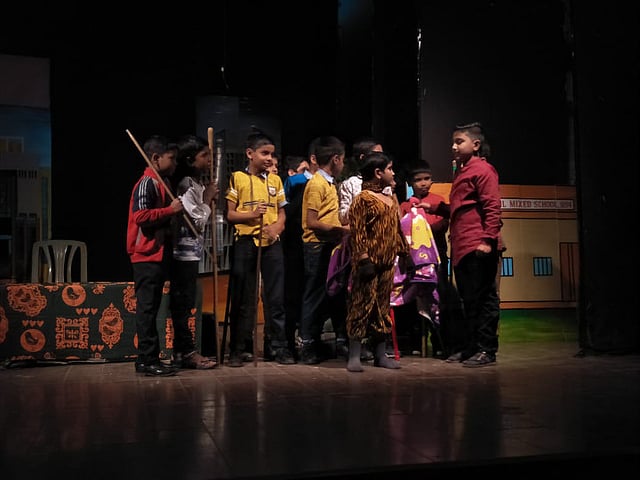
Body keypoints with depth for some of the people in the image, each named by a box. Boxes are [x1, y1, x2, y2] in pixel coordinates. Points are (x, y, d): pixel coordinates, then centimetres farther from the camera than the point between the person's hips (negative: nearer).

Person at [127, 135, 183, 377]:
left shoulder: (162, 183, 19)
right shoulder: (147, 183, -11)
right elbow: (140, 215, -23)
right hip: (147, 255, -10)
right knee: (147, 308, -6)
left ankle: (149, 359, 18)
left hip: (159, 254, 10)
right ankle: (147, 360, -1)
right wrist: (170, 210, -18)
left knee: (151, 308, 12)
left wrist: (176, 210, 13)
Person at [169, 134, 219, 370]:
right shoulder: (186, 185, -14)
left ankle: (183, 351, 18)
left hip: (192, 251, 10)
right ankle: (186, 352, 2)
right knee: (183, 302, -4)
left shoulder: (197, 185, 16)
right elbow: (198, 221, -17)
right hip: (185, 251, -10)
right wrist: (208, 199, -5)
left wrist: (210, 200, 7)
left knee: (184, 303, 12)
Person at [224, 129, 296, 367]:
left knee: (275, 296, 4)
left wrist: (276, 227, -8)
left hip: (271, 243, 3)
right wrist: (252, 215, -18)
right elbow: (230, 214, -1)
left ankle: (280, 346, 12)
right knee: (243, 298, 3)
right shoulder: (237, 178, 1)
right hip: (245, 242, -3)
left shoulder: (275, 180, 12)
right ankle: (239, 348, 12)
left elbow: (281, 214, 14)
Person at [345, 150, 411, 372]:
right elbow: (357, 232, -13)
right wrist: (364, 259, -19)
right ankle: (354, 357, 1)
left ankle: (381, 355, 18)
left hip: (387, 263, 8)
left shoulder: (392, 200, 16)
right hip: (369, 262, -8)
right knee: (362, 306, -5)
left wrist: (405, 253, 17)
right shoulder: (363, 199, -8)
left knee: (383, 308, 11)